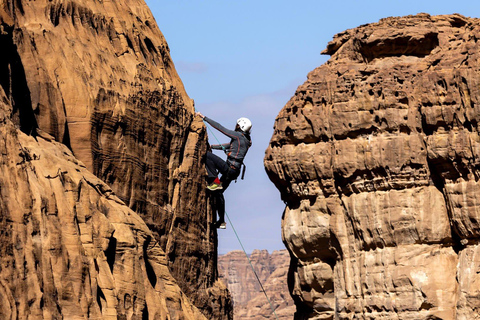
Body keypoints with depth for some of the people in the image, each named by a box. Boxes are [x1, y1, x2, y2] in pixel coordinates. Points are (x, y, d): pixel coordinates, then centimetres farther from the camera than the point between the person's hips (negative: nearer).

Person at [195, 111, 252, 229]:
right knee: (218, 192, 20)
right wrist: (212, 146, 37)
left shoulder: (238, 135, -8)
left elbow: (219, 127, -7)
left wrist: (204, 117, -1)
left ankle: (215, 181, -15)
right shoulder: (246, 140, 18)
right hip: (234, 171, 9)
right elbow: (227, 146, 31)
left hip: (229, 167, -9)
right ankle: (221, 221, 22)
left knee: (207, 156, -12)